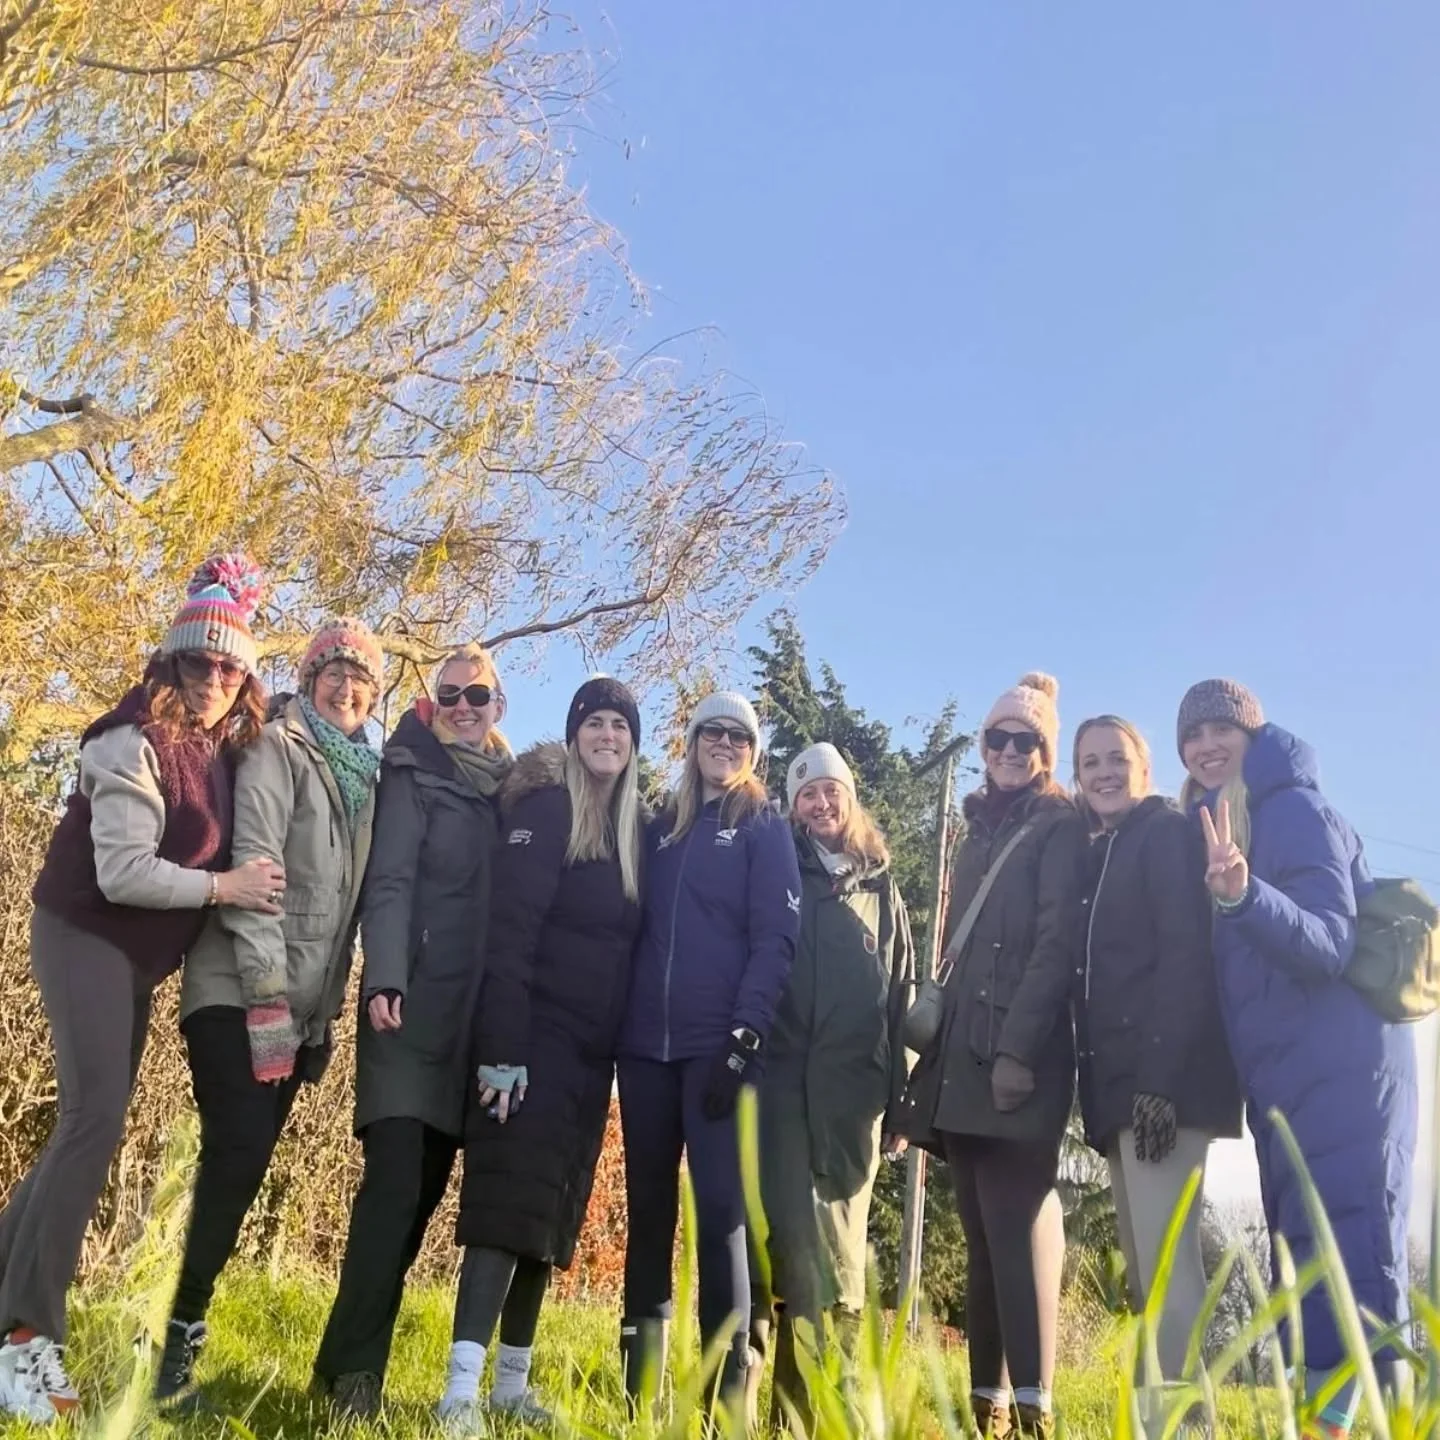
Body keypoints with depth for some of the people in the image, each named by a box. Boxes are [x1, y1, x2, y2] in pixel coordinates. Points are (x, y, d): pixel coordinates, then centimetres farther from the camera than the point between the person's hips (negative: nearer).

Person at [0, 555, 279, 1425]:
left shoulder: (223, 756, 6)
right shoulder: (135, 746, -17)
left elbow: (209, 855, 11)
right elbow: (121, 871, -23)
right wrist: (223, 886, -23)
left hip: (139, 958, 9)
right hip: (87, 937, -8)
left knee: (94, 1123, 11)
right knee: (96, 1119, -17)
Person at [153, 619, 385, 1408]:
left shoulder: (361, 774, 15)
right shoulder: (278, 749, -4)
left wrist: (323, 1013, 12)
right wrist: (267, 997, -19)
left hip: (299, 1009, 6)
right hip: (240, 998, -6)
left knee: (241, 1164, 6)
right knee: (239, 1156, -15)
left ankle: (183, 1327, 15)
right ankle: (180, 1330, -2)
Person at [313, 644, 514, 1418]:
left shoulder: (511, 791, 16)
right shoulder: (414, 775, 2)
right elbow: (389, 881, -9)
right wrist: (384, 979, -22)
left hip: (478, 1014, 5)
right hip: (414, 1005, -5)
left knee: (425, 1185, 5)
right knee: (395, 1180, -13)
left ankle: (352, 1360, 14)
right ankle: (352, 1369, -8)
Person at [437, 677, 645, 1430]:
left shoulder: (633, 826, 13)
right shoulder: (545, 807, -6)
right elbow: (509, 931, -15)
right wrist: (502, 1049, -22)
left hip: (592, 1047, 7)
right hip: (535, 1034, -6)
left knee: (554, 1209, 10)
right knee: (511, 1198, -13)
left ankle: (512, 1380, 20)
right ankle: (462, 1384, -12)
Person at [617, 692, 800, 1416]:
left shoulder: (765, 828, 5)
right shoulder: (660, 829, 17)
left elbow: (774, 939, -4)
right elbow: (639, 931, 17)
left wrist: (743, 1038, -15)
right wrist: (621, 1023, 5)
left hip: (718, 1047, -4)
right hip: (647, 1044, 4)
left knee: (719, 1208, -8)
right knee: (648, 1207, 7)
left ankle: (728, 1385, -2)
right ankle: (639, 1379, 15)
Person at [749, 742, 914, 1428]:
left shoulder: (881, 889, 18)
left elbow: (900, 995, 16)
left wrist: (899, 1098, 9)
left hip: (852, 1090, 2)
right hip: (781, 1080, -2)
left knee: (836, 1249, 3)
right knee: (781, 1236, -7)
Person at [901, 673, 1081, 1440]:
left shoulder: (1059, 827, 0)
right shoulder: (979, 833, 22)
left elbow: (1057, 942, -11)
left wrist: (1017, 1048, -21)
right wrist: (941, 1043, 15)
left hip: (1020, 1051, -7)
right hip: (964, 1050, 8)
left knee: (1015, 1218, -13)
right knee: (981, 1228, 7)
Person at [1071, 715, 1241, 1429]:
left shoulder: (1168, 833, -2)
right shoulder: (1097, 856, 22)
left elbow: (1186, 957, -14)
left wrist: (1159, 1081, -22)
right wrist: (1098, 1091, 11)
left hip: (1164, 1083, -9)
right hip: (1119, 1088, 9)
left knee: (1166, 1271, -13)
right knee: (1146, 1278, 9)